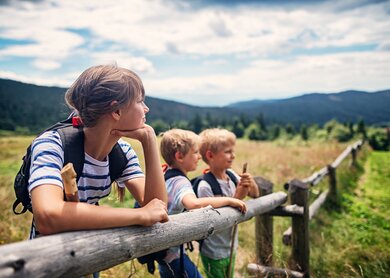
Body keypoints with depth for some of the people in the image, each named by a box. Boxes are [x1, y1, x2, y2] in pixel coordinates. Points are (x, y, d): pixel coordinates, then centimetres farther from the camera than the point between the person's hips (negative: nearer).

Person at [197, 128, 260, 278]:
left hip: (230, 247, 6)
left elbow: (255, 195, 4)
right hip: (214, 254, -6)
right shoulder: (205, 186, -26)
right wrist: (237, 197, -27)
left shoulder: (231, 175, -7)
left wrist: (251, 183, -18)